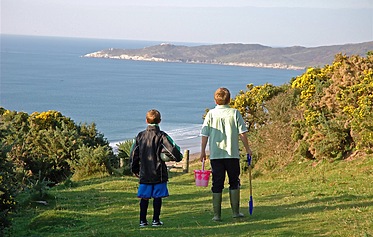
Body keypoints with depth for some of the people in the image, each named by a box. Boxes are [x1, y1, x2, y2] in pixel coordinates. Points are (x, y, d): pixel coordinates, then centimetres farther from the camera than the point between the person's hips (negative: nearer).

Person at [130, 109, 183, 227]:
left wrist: (135, 169, 21)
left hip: (144, 173, 3)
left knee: (144, 197, 8)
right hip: (159, 173, -3)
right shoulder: (161, 136, -8)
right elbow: (173, 150, -13)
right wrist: (178, 157, 9)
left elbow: (133, 154, 9)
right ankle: (156, 220, 7)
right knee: (157, 197, 4)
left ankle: (143, 220, 10)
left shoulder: (140, 136, 4)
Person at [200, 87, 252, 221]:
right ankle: (235, 211, 12)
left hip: (215, 155, 1)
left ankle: (217, 214, 4)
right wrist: (247, 149, 8)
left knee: (217, 184, 4)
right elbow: (242, 133, -2)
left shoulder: (211, 114, 0)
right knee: (234, 182, 13)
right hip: (232, 154, -1)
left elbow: (205, 135, 0)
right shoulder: (234, 113, -2)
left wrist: (203, 151, 9)